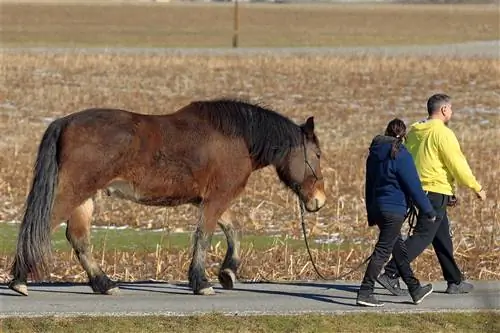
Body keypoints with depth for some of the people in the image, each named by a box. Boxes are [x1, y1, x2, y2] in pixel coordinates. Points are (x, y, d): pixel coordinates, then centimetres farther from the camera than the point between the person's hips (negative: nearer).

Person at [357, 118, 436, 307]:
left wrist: (371, 215, 24)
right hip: (394, 210, -9)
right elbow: (414, 187, -13)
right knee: (383, 251, -7)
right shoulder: (400, 155, -14)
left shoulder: (374, 153, 10)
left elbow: (369, 185, 17)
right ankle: (364, 293, -12)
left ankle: (415, 291, 25)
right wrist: (428, 211, -4)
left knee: (399, 249, 16)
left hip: (377, 208, 9)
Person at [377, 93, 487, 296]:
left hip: (419, 190, 9)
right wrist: (477, 188, -2)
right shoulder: (443, 133, -14)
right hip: (437, 192, -9)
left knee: (442, 236, 16)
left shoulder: (414, 132, 11)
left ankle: (455, 281, 22)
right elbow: (458, 166, -13)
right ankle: (391, 274, -18)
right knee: (423, 236, -9)